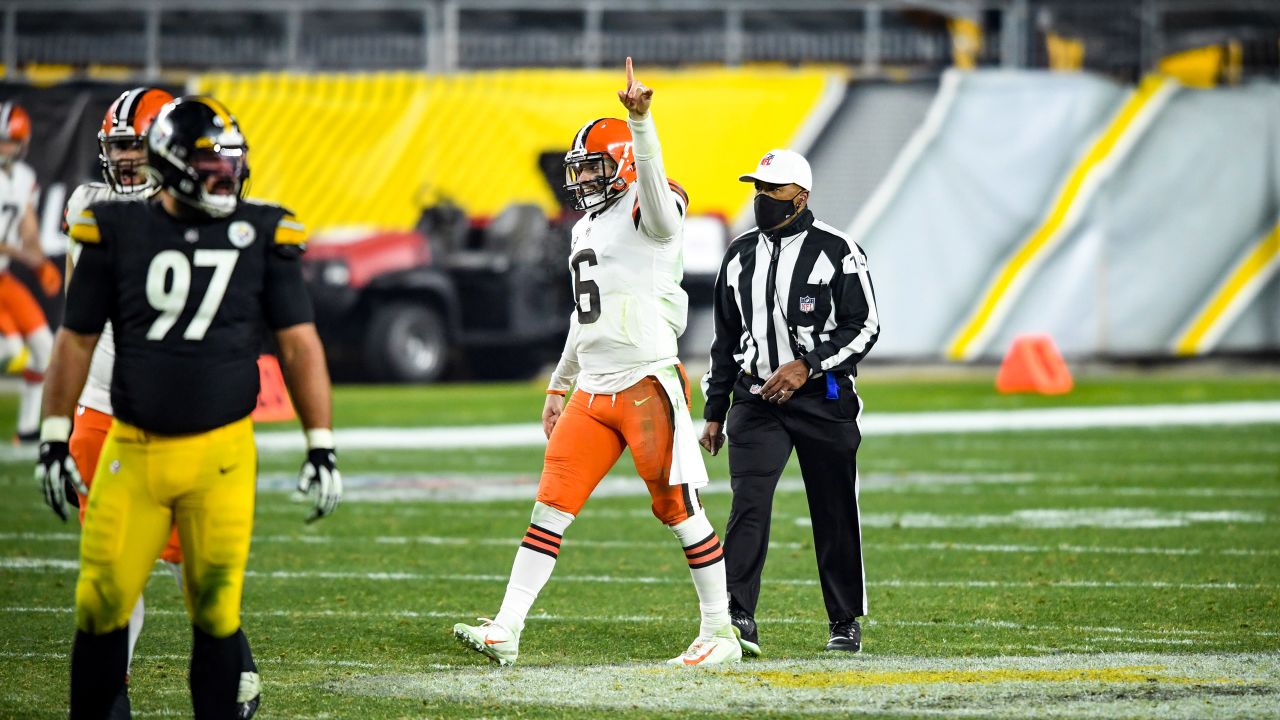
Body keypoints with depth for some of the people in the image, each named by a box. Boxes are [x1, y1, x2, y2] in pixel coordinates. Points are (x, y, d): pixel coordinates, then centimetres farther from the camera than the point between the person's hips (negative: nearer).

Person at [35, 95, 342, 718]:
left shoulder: (260, 234, 1)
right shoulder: (118, 231, 1)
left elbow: (300, 345, 3)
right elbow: (76, 340, 9)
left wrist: (322, 449, -1)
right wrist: (53, 439, 8)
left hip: (221, 455, 0)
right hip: (132, 451, 0)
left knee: (216, 614, 2)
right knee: (102, 607, 1)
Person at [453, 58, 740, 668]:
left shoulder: (648, 211, -6)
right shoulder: (587, 227, 19)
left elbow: (651, 179, -33)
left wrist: (641, 120, -48)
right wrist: (558, 386, 30)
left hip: (648, 384, -8)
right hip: (593, 390, 8)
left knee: (678, 508, -2)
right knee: (552, 506, 2)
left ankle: (720, 633, 8)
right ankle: (505, 633, 0)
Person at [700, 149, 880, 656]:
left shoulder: (836, 252, -5)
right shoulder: (740, 254, 10)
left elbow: (863, 326, -7)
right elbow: (726, 338, 17)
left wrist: (807, 366, -18)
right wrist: (714, 413, 15)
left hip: (822, 400, -3)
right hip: (756, 400, 3)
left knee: (835, 514, 5)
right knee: (748, 503, -14)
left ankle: (846, 621, 19)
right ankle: (738, 617, -20)